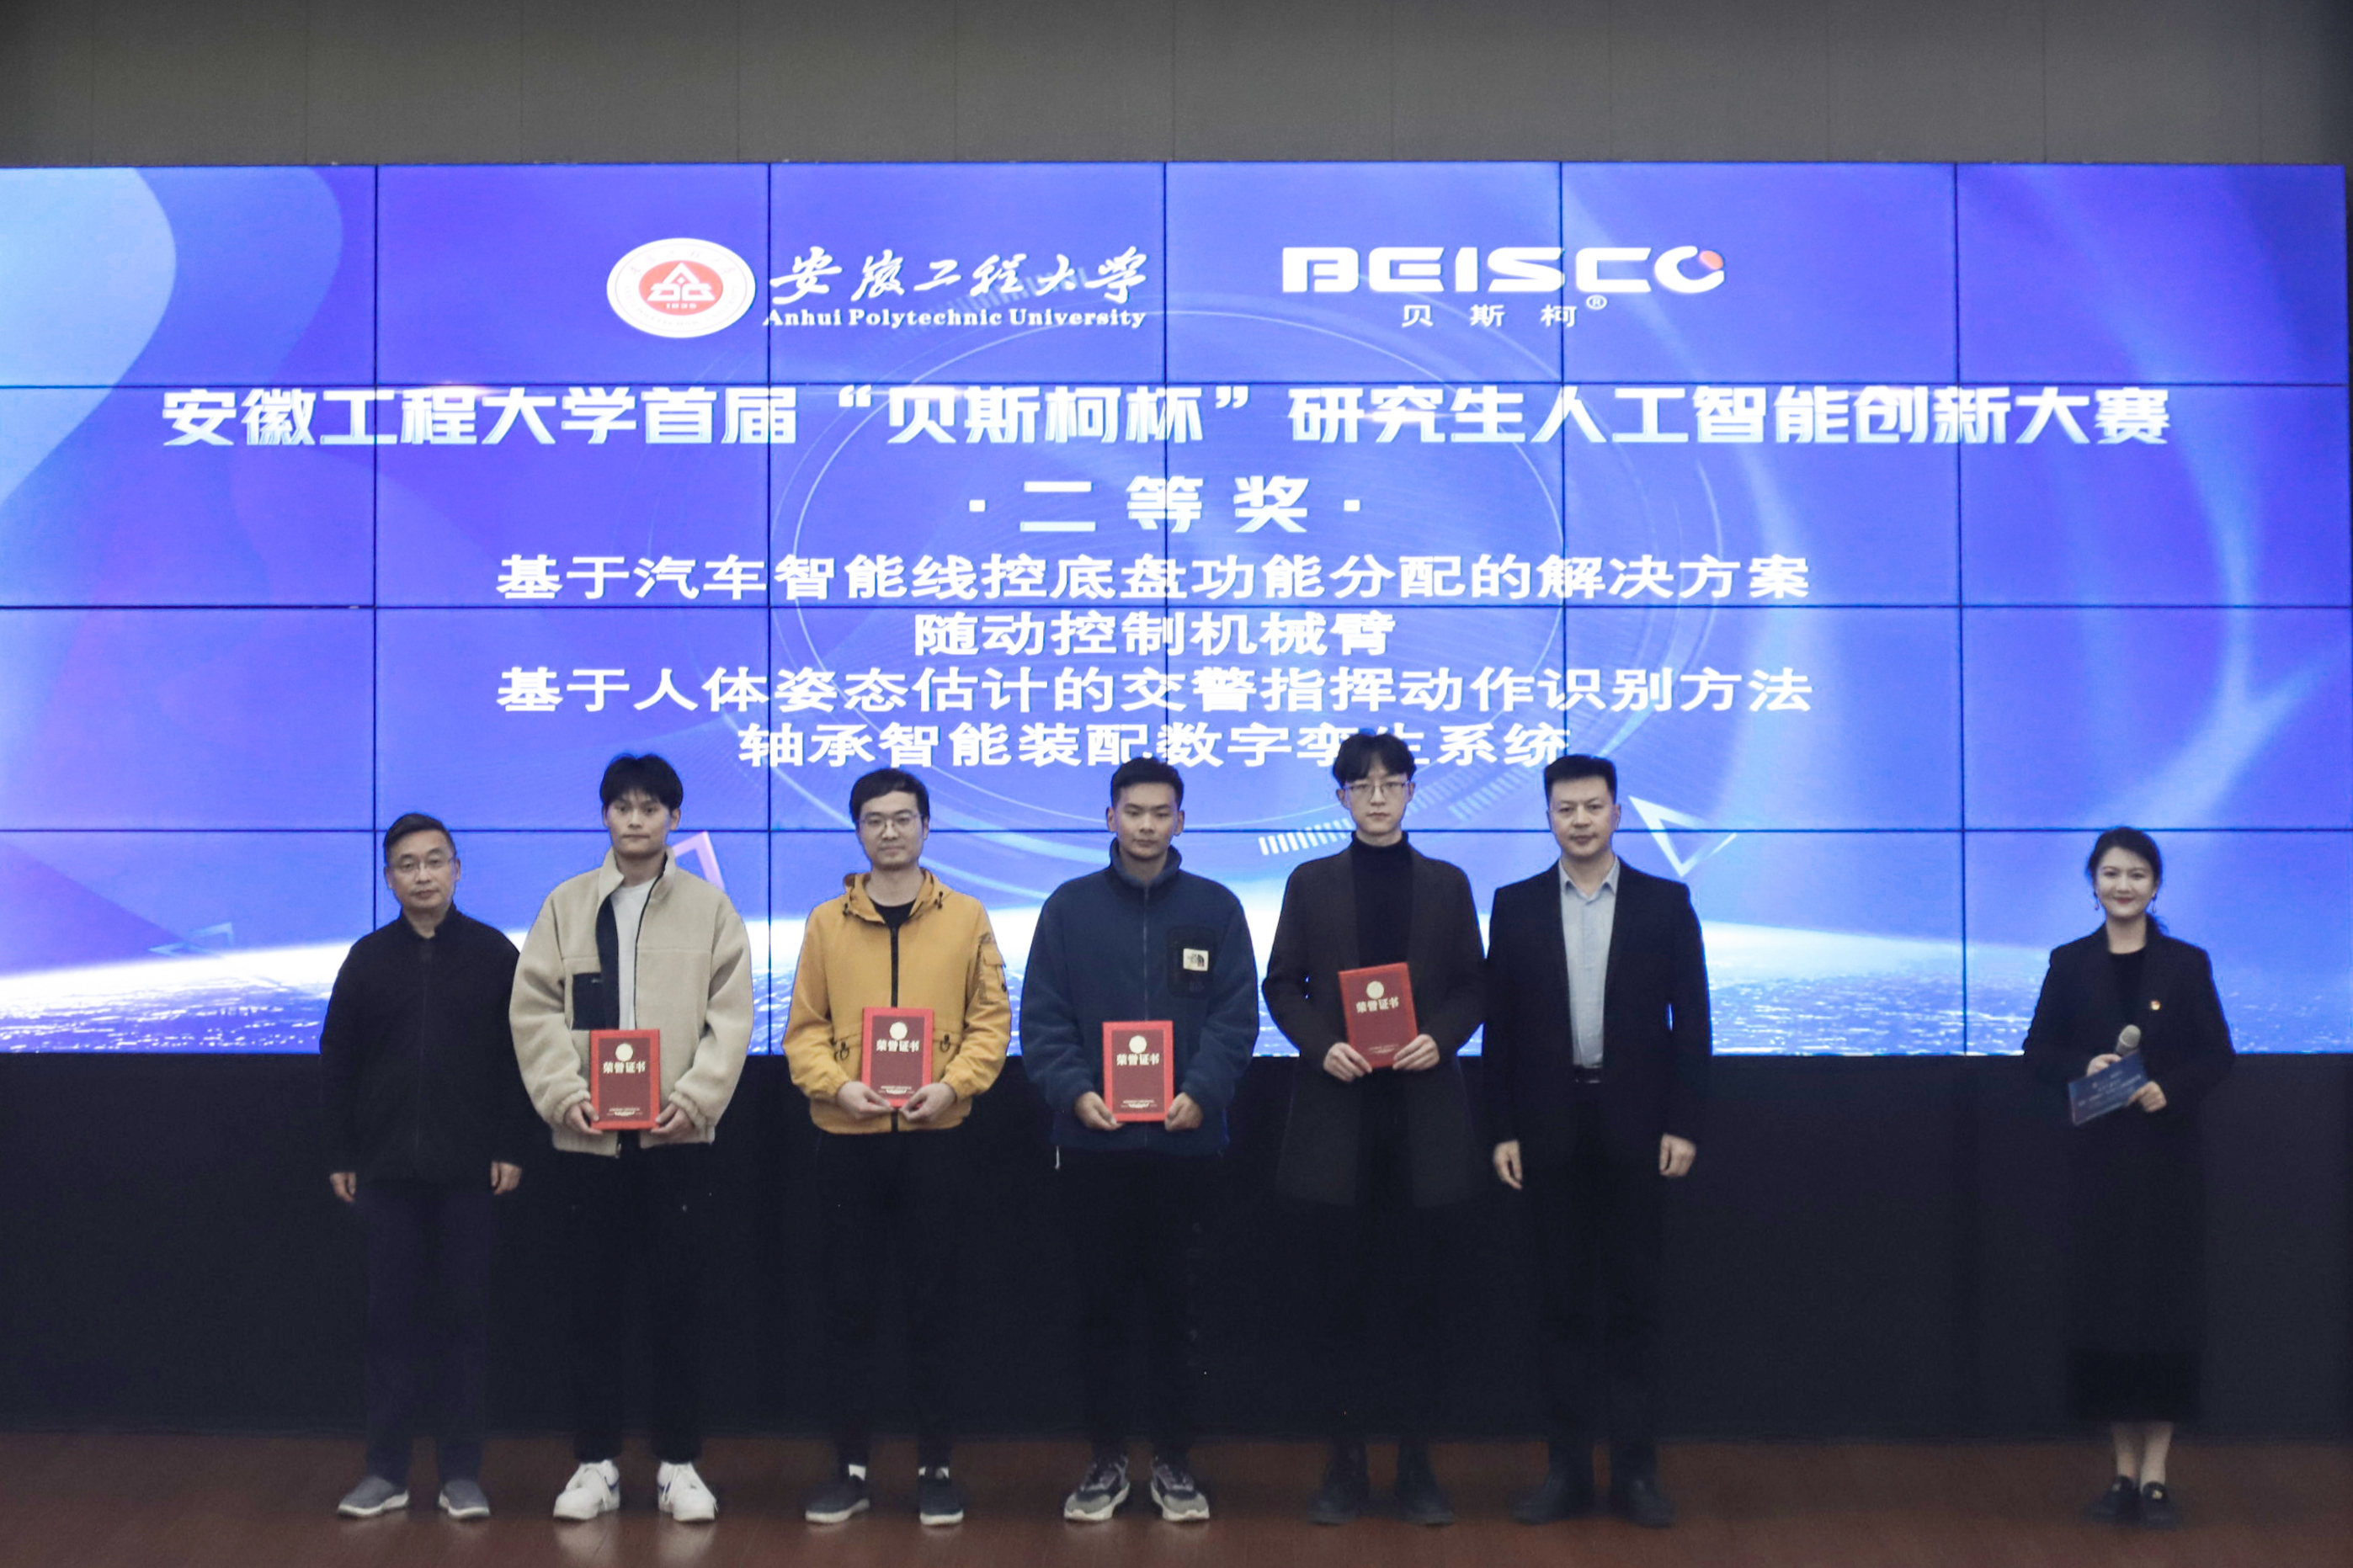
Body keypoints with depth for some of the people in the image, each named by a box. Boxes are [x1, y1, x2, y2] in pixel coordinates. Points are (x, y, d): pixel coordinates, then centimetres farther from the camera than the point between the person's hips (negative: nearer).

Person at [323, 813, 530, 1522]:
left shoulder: (493, 952, 0)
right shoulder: (368, 958, 5)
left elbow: (519, 1055, 0)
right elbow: (338, 1060, 7)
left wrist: (512, 1147, -5)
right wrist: (341, 1155, 3)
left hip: (468, 1166, -1)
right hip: (388, 1165, 1)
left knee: (465, 1313, 3)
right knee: (392, 1314, 5)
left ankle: (461, 1471, 11)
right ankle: (386, 1470, 14)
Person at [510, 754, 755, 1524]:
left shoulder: (709, 905, 4)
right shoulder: (566, 905, 7)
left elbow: (730, 1015, -1)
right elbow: (534, 1009, 2)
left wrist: (694, 1097, -13)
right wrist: (564, 1093, -11)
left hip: (676, 1134, -1)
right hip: (588, 1136, 1)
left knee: (677, 1298, 3)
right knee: (594, 1301, 6)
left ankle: (679, 1463, 13)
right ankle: (596, 1463, 16)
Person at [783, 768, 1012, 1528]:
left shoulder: (965, 917, 4)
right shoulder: (827, 922, 5)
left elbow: (991, 1018, 1)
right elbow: (803, 1027, 4)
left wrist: (952, 1085, -12)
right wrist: (837, 1084, -13)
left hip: (936, 1137, -1)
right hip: (847, 1138, 1)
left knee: (934, 1305, 5)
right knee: (848, 1304, 6)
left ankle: (935, 1466, 16)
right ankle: (851, 1468, 16)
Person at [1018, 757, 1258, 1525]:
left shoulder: (1216, 908, 5)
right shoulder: (1070, 907, 5)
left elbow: (1235, 1015, -1)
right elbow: (1042, 1018, 0)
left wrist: (1201, 1093, -16)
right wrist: (1073, 1091, -15)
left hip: (1184, 1140, 0)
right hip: (1092, 1142, 0)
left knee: (1177, 1305, 6)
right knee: (1100, 1304, 7)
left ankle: (1174, 1461, 17)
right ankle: (1105, 1459, 18)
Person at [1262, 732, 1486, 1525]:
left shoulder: (1447, 885, 9)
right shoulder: (1311, 883, 8)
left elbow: (1472, 989, 8)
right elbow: (1281, 985, 6)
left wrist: (1440, 1038, -11)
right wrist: (1320, 1045, -11)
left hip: (1425, 1111, 0)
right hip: (1337, 1110, 0)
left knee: (1420, 1293, 3)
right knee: (1340, 1295, 3)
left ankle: (1417, 1465, 13)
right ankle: (1345, 1464, 12)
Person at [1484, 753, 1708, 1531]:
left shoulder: (1665, 903, 2)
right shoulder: (1516, 905, 4)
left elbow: (1690, 1019, 1)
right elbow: (1501, 1024, 3)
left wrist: (1683, 1125, -6)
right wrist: (1503, 1131, -1)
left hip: (1635, 1127, -1)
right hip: (1552, 1131, 1)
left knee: (1634, 1299, 4)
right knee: (1564, 1300, 6)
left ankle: (1635, 1471, 12)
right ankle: (1568, 1468, 13)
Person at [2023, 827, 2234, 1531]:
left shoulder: (2186, 964, 2)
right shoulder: (2070, 964, 5)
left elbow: (2217, 1054, 1)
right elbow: (2038, 1051, 4)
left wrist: (2170, 1088, -17)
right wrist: (2083, 1066, -16)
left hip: (2168, 1154, -1)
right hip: (2097, 1155, 1)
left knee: (2166, 1306, -1)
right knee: (2102, 1304, 2)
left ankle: (2155, 1473, 5)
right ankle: (2124, 1470, 13)